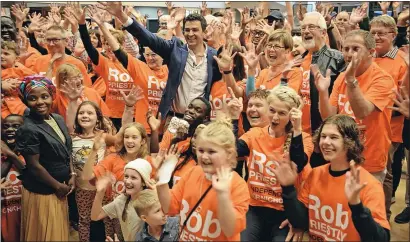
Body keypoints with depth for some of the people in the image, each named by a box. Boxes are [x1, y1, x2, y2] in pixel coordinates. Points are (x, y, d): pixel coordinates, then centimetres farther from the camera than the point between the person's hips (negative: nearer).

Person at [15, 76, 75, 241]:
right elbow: (34, 165, -20)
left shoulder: (58, 119, 2)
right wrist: (57, 186, -12)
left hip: (59, 187, 7)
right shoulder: (29, 129, -22)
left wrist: (72, 175, 3)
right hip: (41, 192, -7)